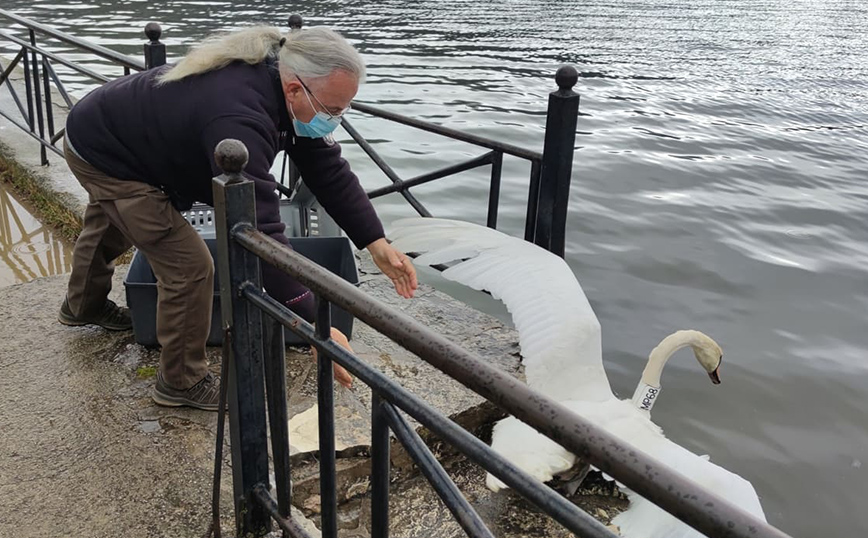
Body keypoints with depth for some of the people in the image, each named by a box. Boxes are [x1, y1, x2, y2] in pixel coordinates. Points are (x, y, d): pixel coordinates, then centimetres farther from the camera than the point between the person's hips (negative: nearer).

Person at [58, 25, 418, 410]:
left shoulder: (279, 83, -17)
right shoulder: (238, 119, -45)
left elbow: (329, 170, -13)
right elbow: (259, 232, -49)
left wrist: (376, 243, -21)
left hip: (116, 132, 9)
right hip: (101, 153, -9)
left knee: (108, 229, 34)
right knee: (189, 266, -14)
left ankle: (84, 306, 65)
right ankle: (181, 382, 8)